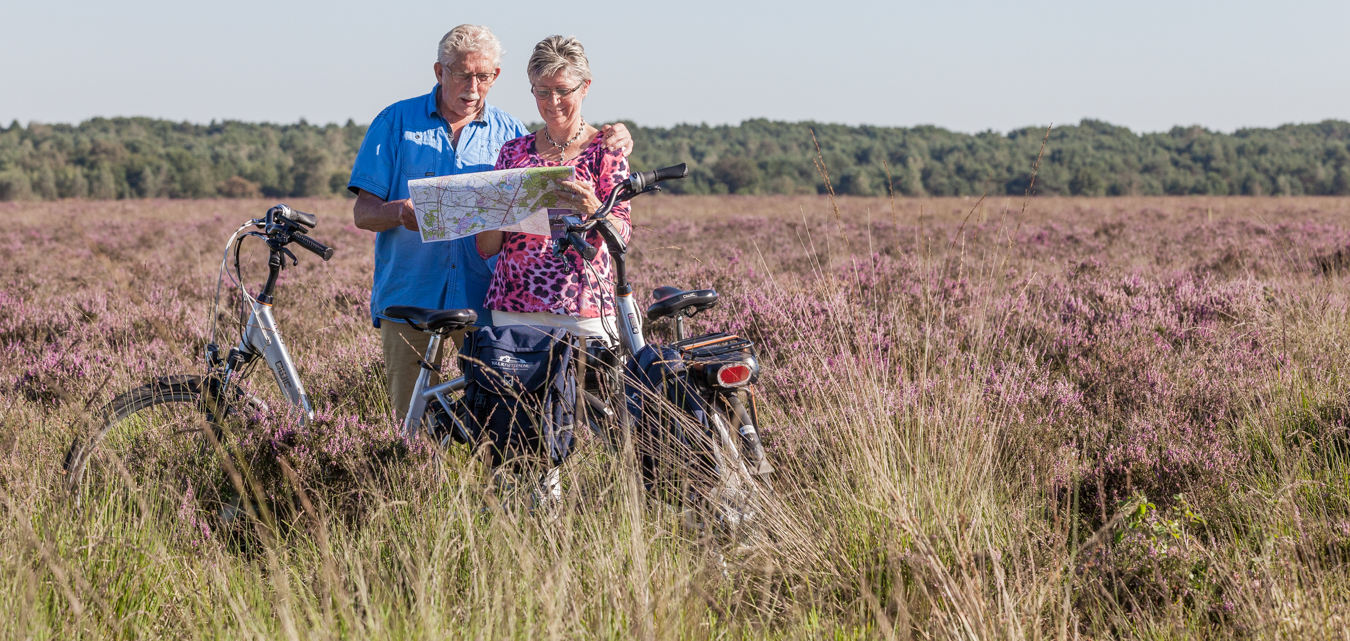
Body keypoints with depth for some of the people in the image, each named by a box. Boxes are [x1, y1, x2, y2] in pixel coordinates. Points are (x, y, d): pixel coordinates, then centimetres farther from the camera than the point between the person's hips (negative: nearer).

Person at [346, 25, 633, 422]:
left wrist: (611, 148, -3)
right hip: (410, 299, -1)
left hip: (484, 300, 1)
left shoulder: (508, 132, 12)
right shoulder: (397, 122, 6)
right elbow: (363, 212, 2)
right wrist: (400, 212, -22)